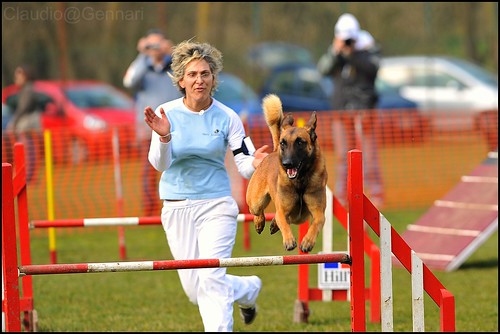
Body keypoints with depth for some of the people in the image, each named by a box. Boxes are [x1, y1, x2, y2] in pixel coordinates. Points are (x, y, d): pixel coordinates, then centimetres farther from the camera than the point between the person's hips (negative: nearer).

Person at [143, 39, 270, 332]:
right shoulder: (166, 114, -6)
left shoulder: (227, 118, -6)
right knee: (195, 290, 8)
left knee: (212, 279, -16)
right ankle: (249, 289, 37)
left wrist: (254, 163, -29)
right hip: (177, 209, 2)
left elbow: (245, 166, -5)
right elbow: (160, 164, -13)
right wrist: (164, 136, -32)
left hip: (216, 206, -2)